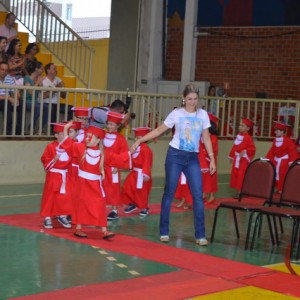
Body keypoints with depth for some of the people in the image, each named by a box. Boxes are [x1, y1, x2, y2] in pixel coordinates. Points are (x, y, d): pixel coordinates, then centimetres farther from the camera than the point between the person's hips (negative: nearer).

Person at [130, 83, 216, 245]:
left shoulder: (203, 114, 4)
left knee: (198, 195, -5)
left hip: (192, 158, 2)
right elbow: (158, 130, 1)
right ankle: (164, 232, 13)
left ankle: (200, 235, 0)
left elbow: (206, 138, 8)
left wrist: (212, 159, 3)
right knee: (169, 193, 3)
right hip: (175, 155, -2)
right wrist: (139, 141, -4)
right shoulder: (176, 113, -3)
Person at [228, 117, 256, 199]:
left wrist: (245, 151, -28)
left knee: (241, 175, -7)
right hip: (236, 158, 9)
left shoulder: (248, 138, -15)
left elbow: (252, 148, -16)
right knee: (235, 175, 10)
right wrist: (231, 156, 23)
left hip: (243, 159, -9)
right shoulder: (238, 136, 10)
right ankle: (238, 191, 18)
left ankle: (240, 192, -1)